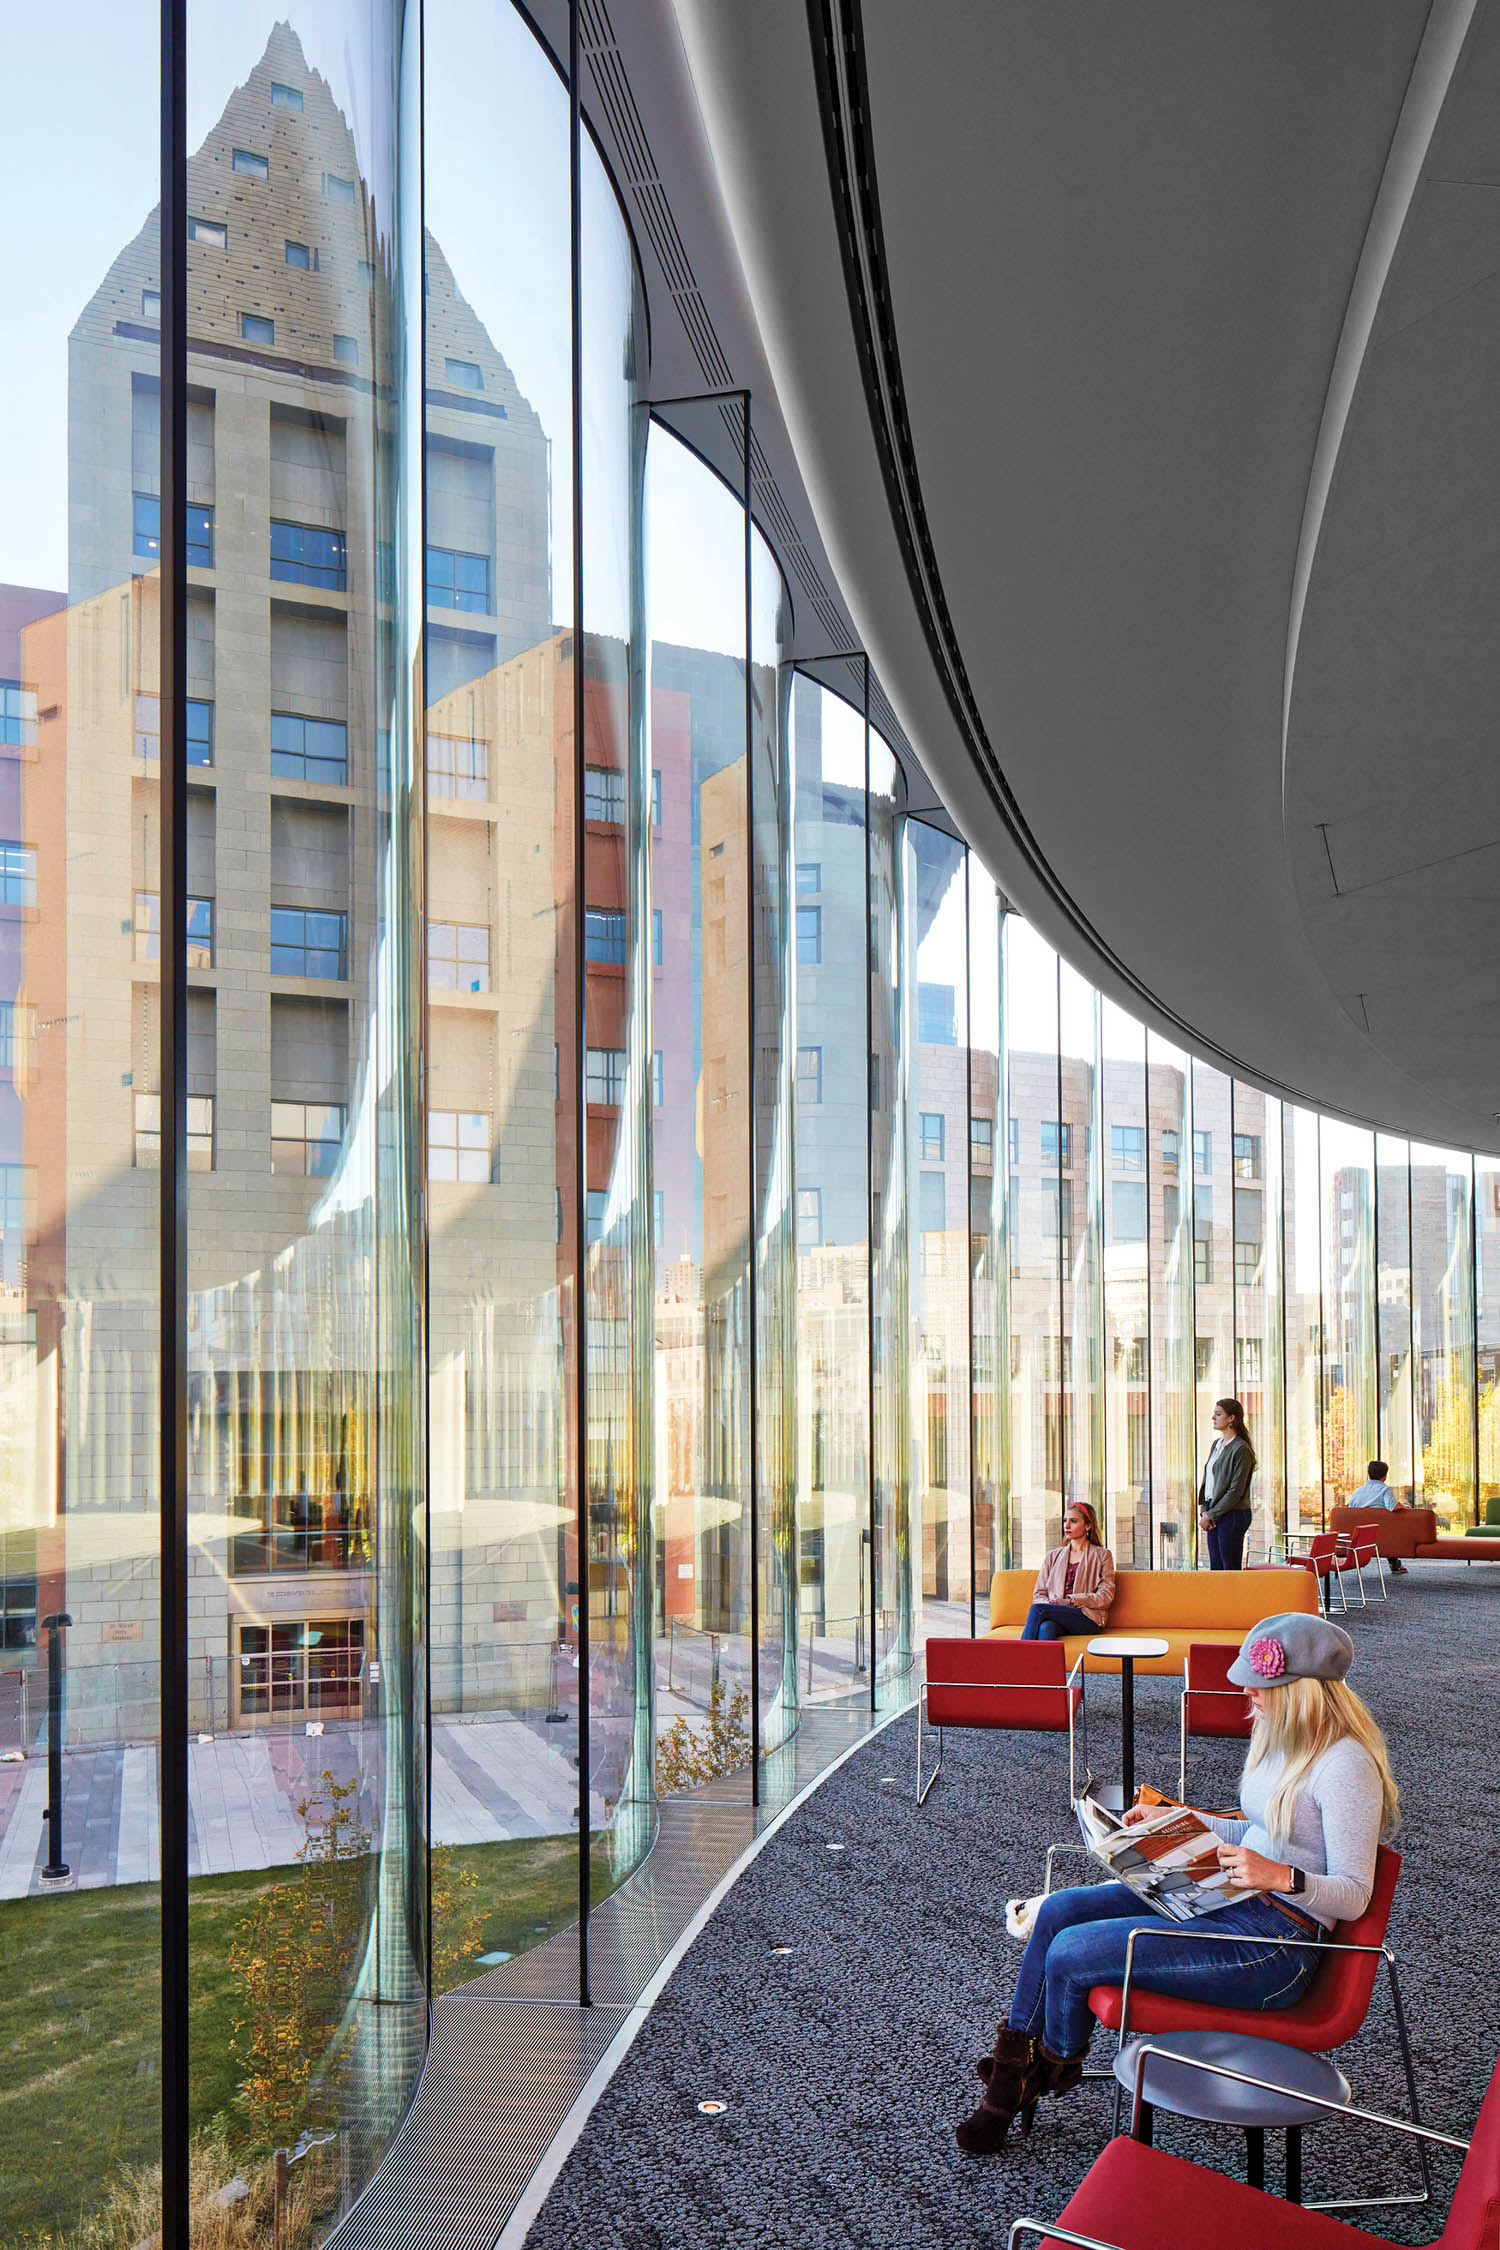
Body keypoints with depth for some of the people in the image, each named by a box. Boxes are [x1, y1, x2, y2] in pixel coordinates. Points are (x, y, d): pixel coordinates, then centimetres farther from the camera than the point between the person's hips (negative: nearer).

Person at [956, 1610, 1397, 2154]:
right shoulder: (1285, 1737, 8)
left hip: (1276, 1944, -10)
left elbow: (1352, 1896, -18)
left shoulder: (1346, 1765, -20)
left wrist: (1281, 1876, -35)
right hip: (1227, 1901, 10)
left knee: (1070, 1955, -16)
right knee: (1057, 1911, -3)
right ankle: (1011, 2072, 7)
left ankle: (1056, 2067, 16)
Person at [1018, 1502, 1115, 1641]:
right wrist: (1049, 1603, -6)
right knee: (1045, 1627, -37)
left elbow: (1106, 1596, 1)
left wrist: (1071, 1601, -10)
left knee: (1037, 1609, -31)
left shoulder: (1102, 1555, 13)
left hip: (1088, 1619, -3)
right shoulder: (1053, 1556, 25)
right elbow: (1039, 1594, 19)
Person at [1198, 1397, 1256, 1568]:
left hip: (1233, 1516, -8)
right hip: (1213, 1515, 8)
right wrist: (1204, 1510, 2)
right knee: (1215, 1567, 10)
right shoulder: (1216, 1444, 13)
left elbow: (1235, 1491, -15)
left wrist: (1211, 1515, -12)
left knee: (1231, 1569, -4)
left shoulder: (1241, 1449, -13)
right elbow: (1207, 1479, 16)